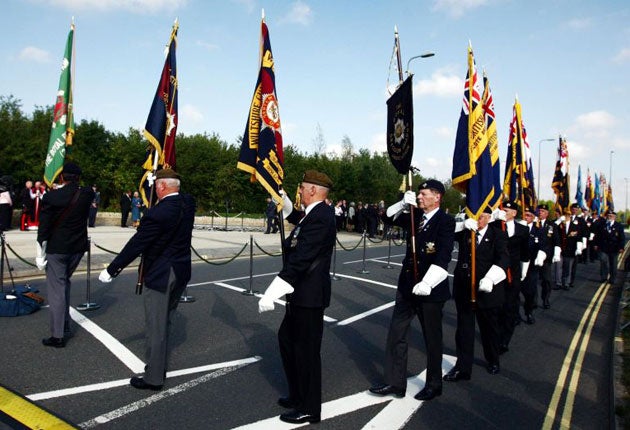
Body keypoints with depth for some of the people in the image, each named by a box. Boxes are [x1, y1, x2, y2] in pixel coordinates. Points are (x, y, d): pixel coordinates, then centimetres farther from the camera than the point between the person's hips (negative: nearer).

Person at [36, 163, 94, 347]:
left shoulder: (51, 197, -13)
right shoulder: (87, 194, -4)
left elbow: (43, 228, -11)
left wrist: (40, 255, -6)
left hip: (56, 249, -4)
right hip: (78, 248, 5)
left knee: (56, 289, 1)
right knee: (63, 283, 22)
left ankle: (58, 336, 4)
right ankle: (65, 326, 28)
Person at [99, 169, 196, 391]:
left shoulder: (157, 213, -23)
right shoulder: (188, 202, -3)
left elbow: (135, 245, -18)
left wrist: (111, 270, -8)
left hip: (160, 276, -8)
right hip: (181, 273, 8)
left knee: (156, 327, 3)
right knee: (165, 321, 22)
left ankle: (154, 378, 14)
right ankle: (159, 366, 39)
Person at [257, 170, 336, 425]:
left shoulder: (320, 217, -22)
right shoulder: (316, 213, 9)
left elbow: (300, 259, -29)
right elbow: (297, 219, 34)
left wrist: (272, 292, -29)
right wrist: (283, 200, 23)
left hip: (309, 296, -11)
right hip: (302, 294, 11)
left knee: (306, 349, 3)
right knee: (286, 338, 22)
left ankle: (309, 409, 21)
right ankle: (298, 394, 37)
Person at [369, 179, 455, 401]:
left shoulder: (446, 221, -12)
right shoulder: (415, 217, 7)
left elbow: (443, 256, -23)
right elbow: (389, 217, 16)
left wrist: (427, 283, -34)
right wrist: (403, 203, -2)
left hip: (430, 289, -6)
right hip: (407, 284, 7)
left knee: (432, 339, 10)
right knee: (396, 334, 9)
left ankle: (434, 385, 28)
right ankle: (395, 382, 20)